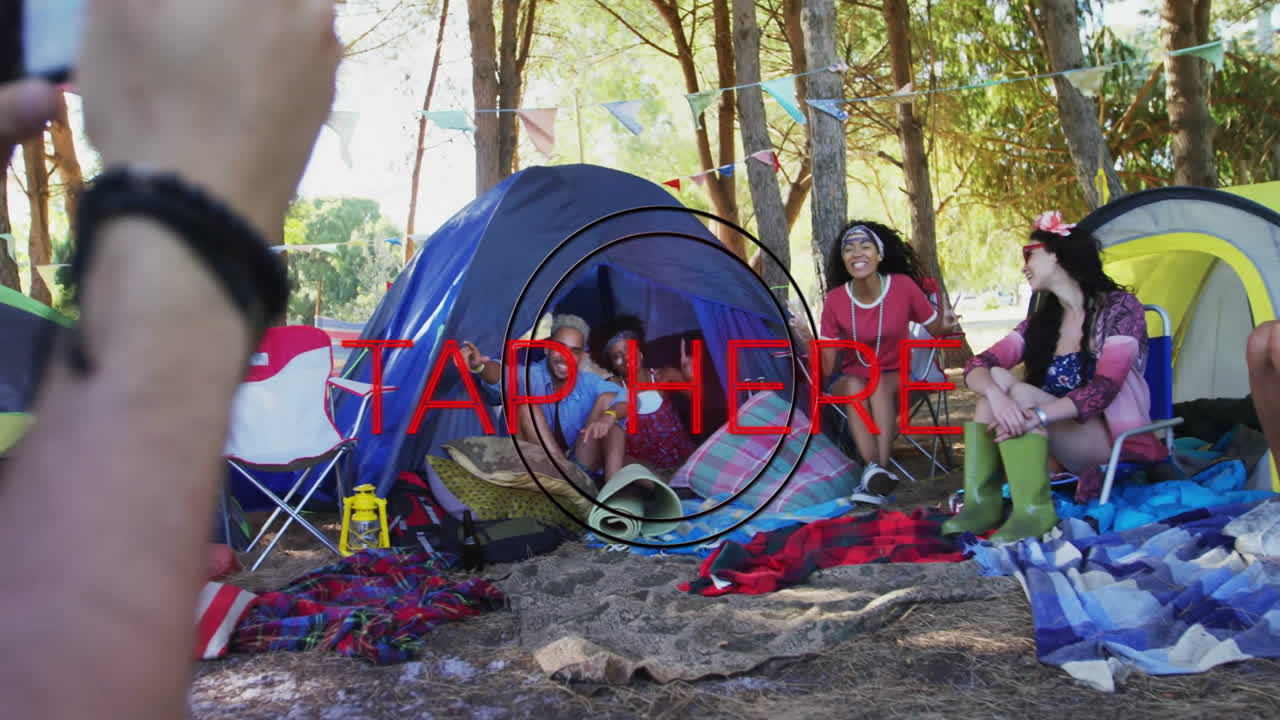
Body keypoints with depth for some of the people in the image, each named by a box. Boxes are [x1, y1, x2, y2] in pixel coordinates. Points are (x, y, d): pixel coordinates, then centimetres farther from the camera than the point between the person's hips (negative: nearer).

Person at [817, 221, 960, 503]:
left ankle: (875, 474, -43)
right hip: (853, 377, 1)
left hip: (896, 378, -1)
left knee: (879, 383, -36)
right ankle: (875, 472, -42)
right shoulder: (835, 300, -11)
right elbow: (826, 361, -7)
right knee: (854, 387, -35)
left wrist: (946, 326, -25)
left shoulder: (903, 286, -13)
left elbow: (935, 329, -3)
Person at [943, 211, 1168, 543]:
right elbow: (977, 366, -5)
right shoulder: (1041, 321, 10)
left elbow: (1104, 388, -22)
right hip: (1063, 433, 6)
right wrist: (996, 397, -29)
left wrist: (1038, 415, -35)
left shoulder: (1119, 307, -8)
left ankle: (1033, 512, -29)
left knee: (1017, 391, -27)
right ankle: (981, 502, -21)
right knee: (995, 382, -18)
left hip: (1114, 440, -6)